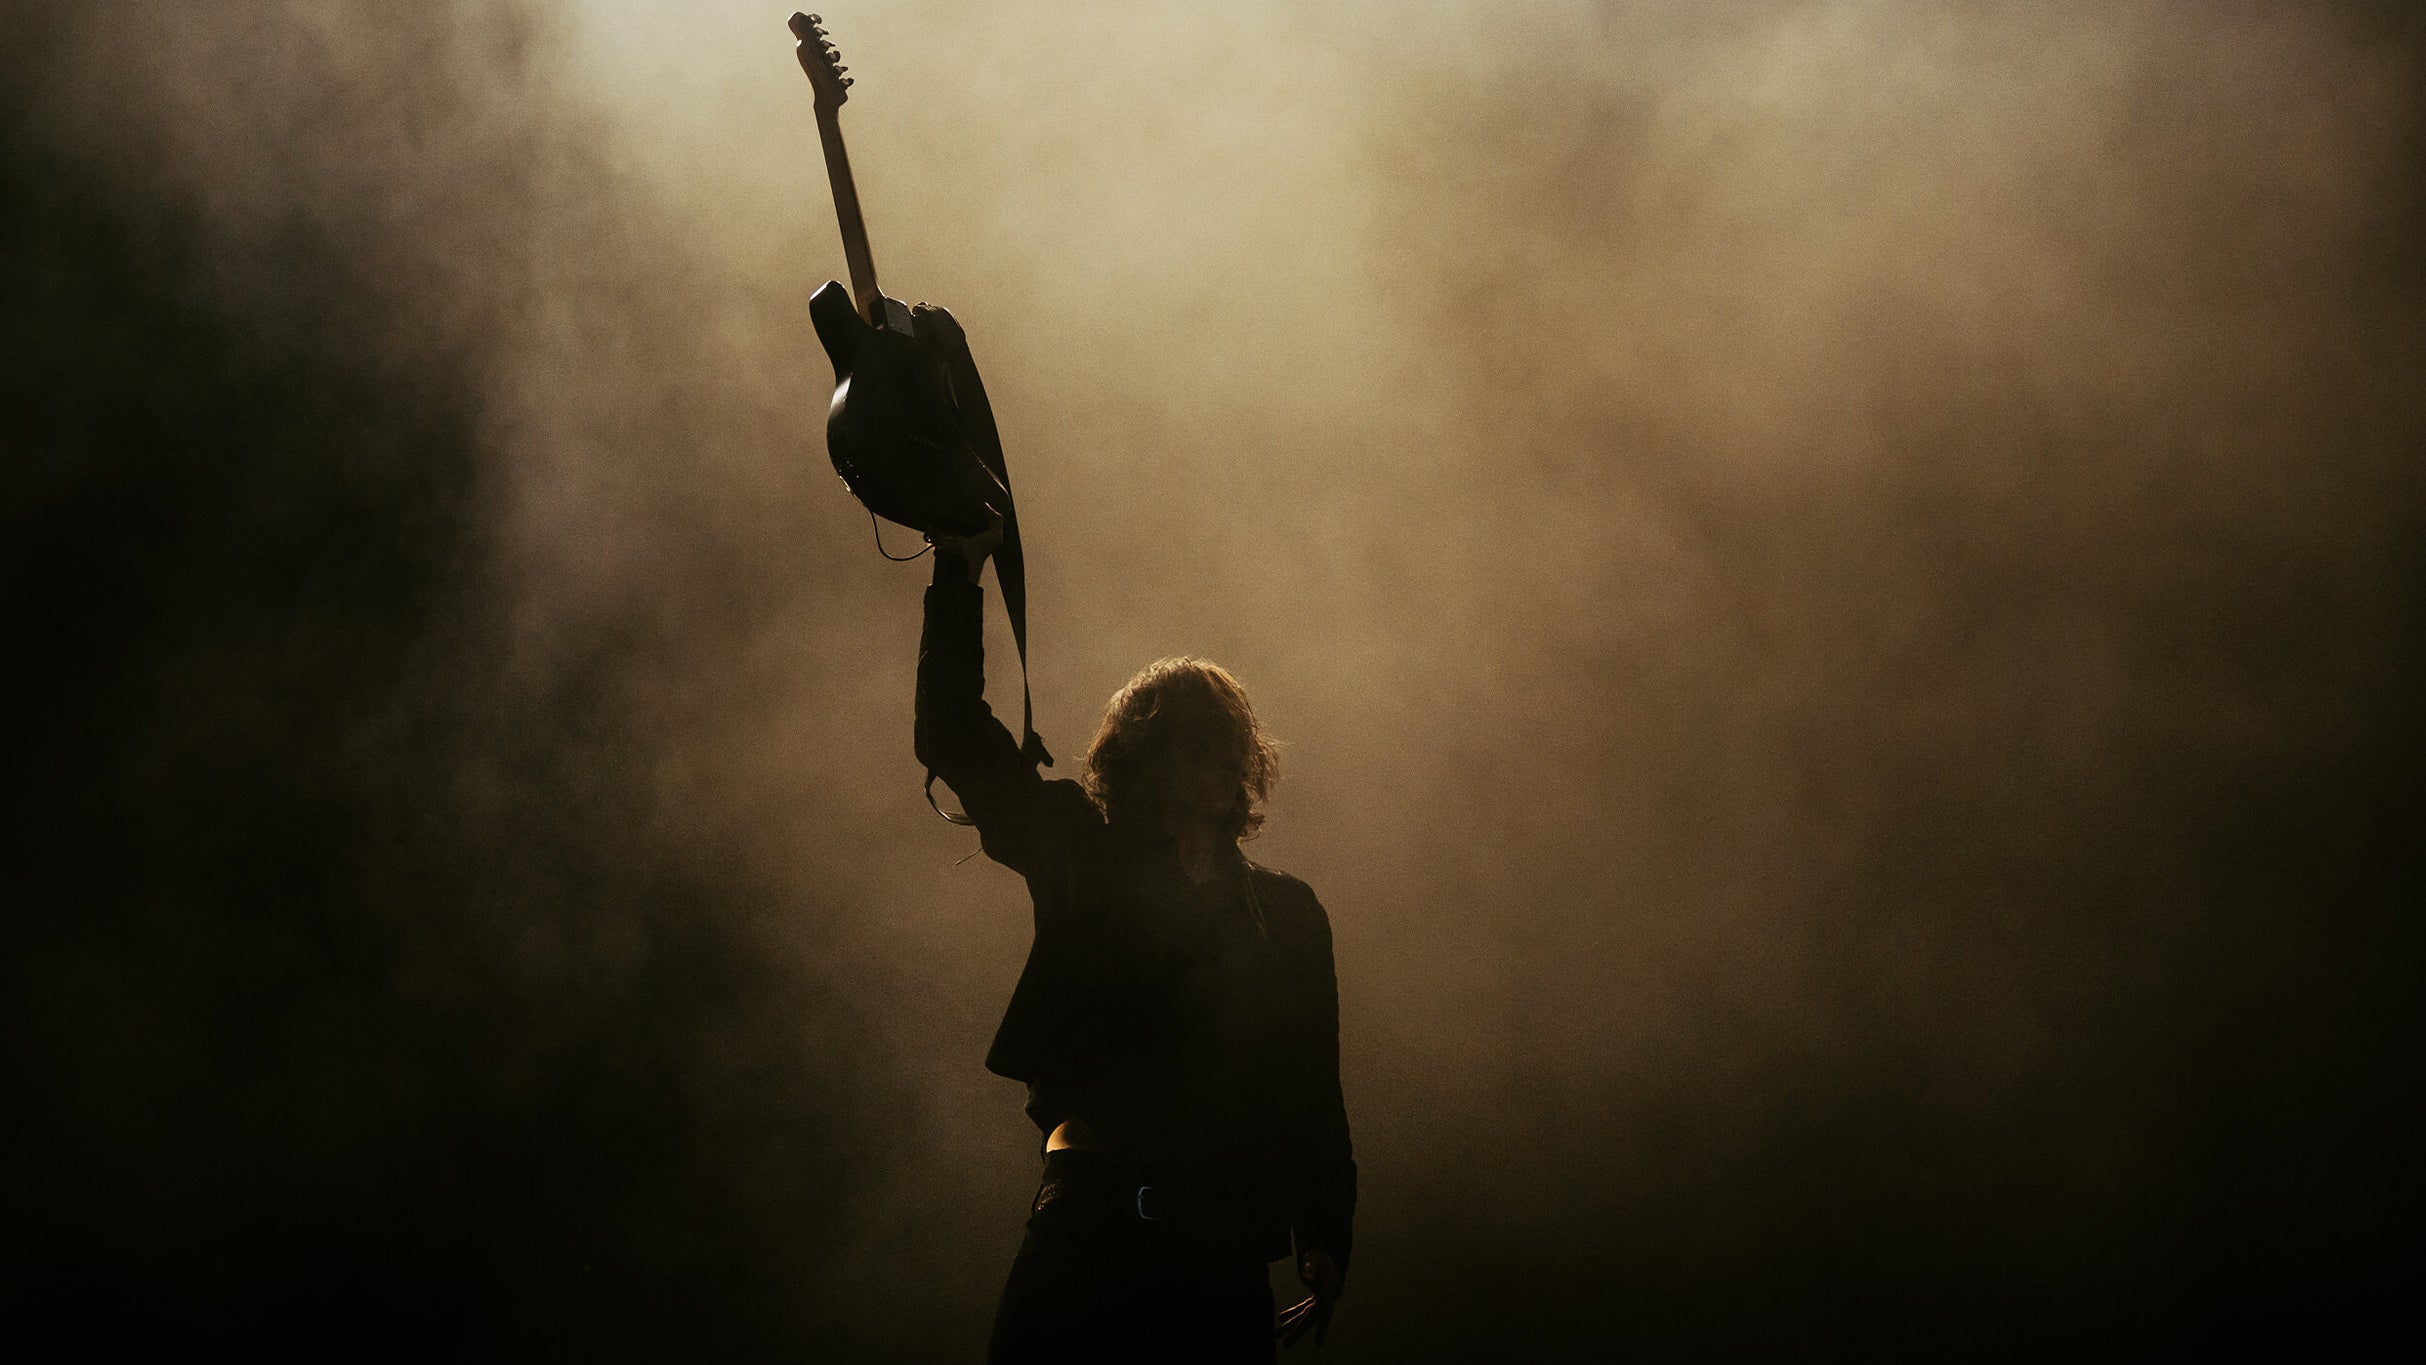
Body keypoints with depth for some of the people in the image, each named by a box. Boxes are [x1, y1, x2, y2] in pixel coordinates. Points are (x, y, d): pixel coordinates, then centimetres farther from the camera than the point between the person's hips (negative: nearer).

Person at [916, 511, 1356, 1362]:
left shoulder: (1287, 915, 16)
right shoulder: (1087, 864, 12)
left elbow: (1313, 1092, 13)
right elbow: (954, 741, 4)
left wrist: (1324, 1239, 3)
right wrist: (959, 575, -4)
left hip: (1222, 1243, 2)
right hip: (1086, 1218, -1)